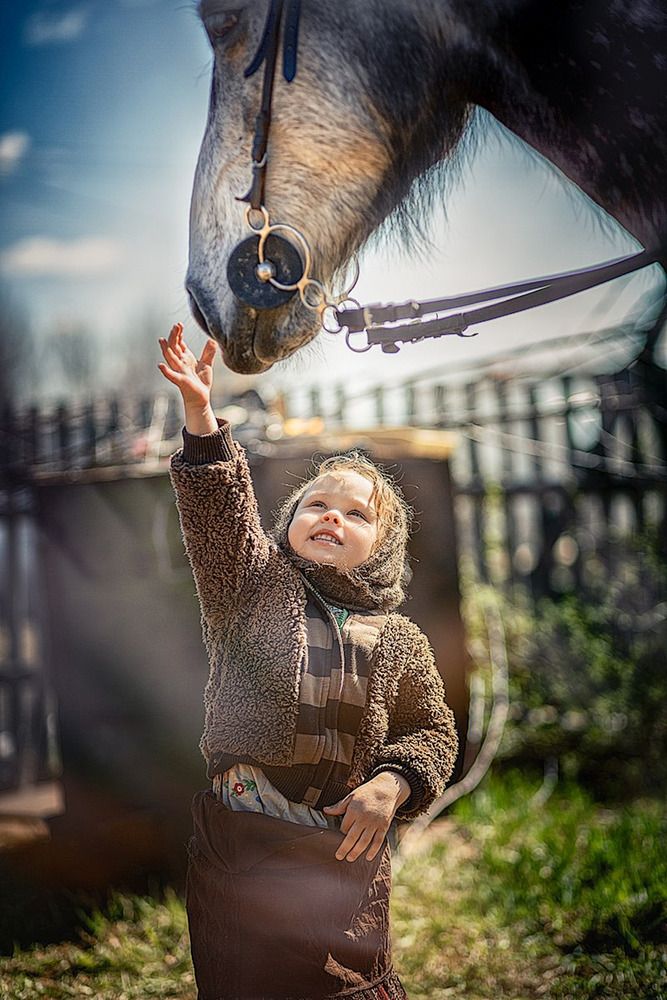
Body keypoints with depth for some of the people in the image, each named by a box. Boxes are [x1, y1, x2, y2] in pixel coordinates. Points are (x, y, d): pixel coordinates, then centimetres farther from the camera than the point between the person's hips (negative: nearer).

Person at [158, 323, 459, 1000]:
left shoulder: (399, 641, 8)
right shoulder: (254, 585, 4)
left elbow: (433, 733, 13)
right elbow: (218, 510, -12)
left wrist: (392, 785, -8)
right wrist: (200, 412, -27)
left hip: (345, 855, 1)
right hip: (234, 847, -1)